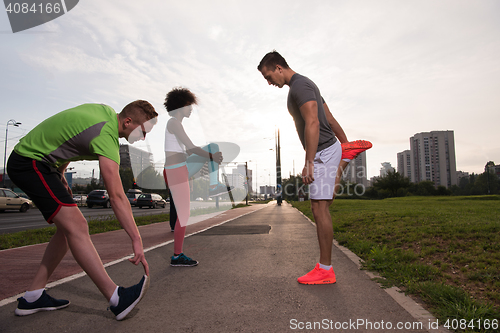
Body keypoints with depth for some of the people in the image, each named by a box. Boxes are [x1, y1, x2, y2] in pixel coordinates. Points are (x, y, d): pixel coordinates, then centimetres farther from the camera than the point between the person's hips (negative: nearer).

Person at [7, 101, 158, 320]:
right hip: (30, 163, -10)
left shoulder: (106, 111, 4)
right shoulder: (106, 136, -26)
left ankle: (32, 297, 12)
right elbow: (117, 197, -32)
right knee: (76, 227, -24)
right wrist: (137, 241, -32)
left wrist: (60, 173, 20)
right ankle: (116, 299, -28)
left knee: (68, 228, 5)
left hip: (45, 163, 10)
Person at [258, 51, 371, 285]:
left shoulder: (299, 86, -16)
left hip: (322, 152, -10)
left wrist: (308, 163, -29)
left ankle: (325, 270, -2)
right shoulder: (306, 84, 16)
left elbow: (312, 124, -27)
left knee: (319, 209, -9)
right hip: (329, 147, 10)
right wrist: (344, 142, 24)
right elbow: (329, 119, 19)